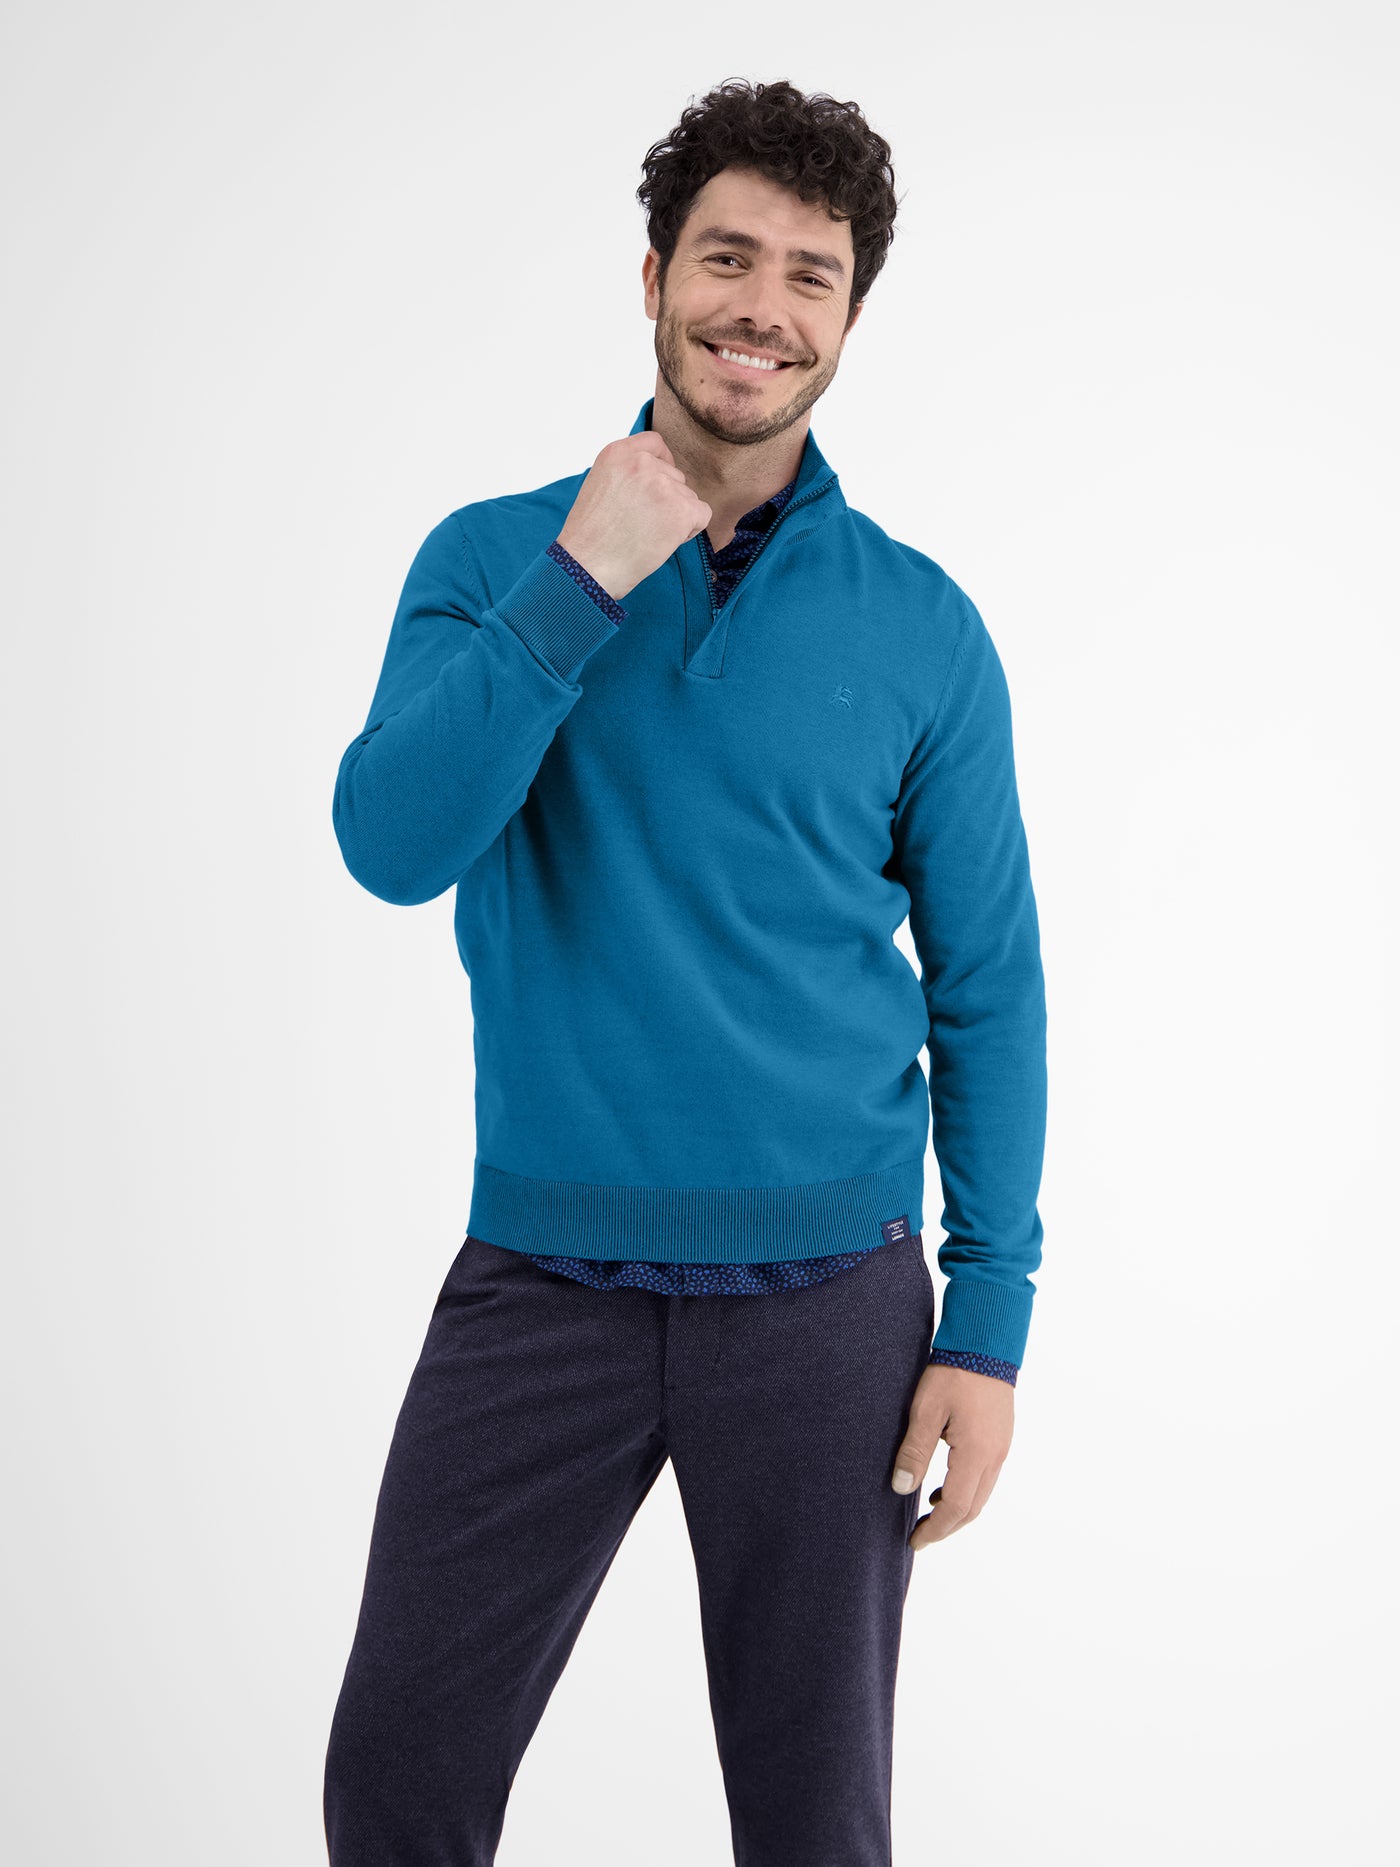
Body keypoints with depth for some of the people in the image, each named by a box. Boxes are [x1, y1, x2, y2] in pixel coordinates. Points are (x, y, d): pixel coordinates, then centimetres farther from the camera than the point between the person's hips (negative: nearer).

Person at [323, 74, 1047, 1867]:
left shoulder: (921, 626, 0)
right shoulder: (493, 557, 1)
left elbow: (985, 987, 1)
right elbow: (393, 844, -13)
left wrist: (989, 1320, -3)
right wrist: (580, 589, -20)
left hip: (829, 1298, 0)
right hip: (542, 1281, 0)